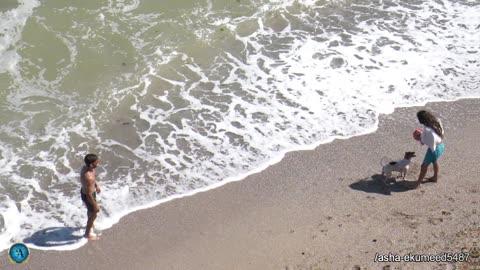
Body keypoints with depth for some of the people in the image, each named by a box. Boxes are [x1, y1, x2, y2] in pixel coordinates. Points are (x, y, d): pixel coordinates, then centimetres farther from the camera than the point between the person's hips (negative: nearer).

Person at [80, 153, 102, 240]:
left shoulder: (86, 167, -15)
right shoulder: (88, 177, -41)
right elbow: (89, 194, -31)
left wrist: (96, 185, 21)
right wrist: (95, 205, -19)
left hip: (84, 190, 8)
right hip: (88, 196, -8)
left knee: (90, 210, 33)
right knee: (93, 214, 15)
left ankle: (90, 224, 62)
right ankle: (87, 234, 37)